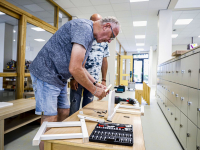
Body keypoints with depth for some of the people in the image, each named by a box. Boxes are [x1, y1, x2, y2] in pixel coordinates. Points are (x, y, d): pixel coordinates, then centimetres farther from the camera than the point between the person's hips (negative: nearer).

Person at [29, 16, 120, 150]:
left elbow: (81, 67, 18)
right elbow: (74, 69, -29)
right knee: (50, 119, -6)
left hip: (59, 79, 10)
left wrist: (95, 84, 8)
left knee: (64, 113, 13)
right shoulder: (84, 28, -21)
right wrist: (94, 90, -16)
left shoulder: (89, 36, 12)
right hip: (46, 74, -10)